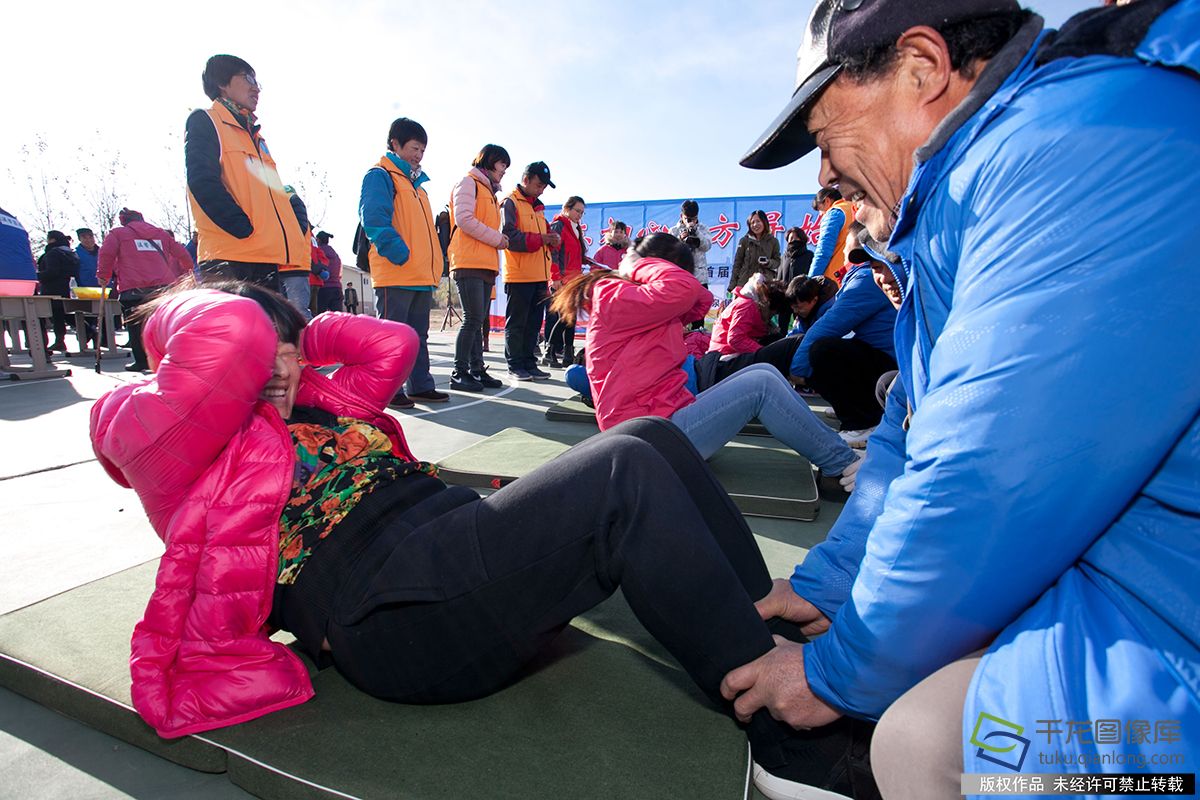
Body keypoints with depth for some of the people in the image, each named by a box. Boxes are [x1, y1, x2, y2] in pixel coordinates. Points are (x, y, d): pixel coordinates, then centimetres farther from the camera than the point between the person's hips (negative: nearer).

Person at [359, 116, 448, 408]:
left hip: (423, 275, 9)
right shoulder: (380, 175, -2)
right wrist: (401, 254, -22)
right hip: (395, 274, -8)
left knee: (418, 335, 12)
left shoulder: (417, 182, 23)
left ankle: (421, 386, 20)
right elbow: (374, 220, -16)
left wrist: (434, 265, 14)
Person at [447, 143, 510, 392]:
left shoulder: (489, 191, 27)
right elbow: (464, 219, -14)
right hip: (469, 262, -9)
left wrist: (498, 239, 10)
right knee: (473, 318, -13)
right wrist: (496, 238, -10)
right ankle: (459, 373, -7)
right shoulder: (468, 183, -1)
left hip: (485, 264, 9)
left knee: (479, 320, 8)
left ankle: (477, 370, 12)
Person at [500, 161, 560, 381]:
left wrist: (553, 239, 1)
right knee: (517, 323, 0)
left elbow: (544, 233, 24)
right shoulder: (510, 202, -5)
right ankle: (515, 365, 7)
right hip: (519, 275, -8)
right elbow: (509, 236, -17)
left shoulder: (537, 206, 20)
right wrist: (540, 239, -20)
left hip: (539, 276, 8)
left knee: (534, 323, 10)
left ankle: (529, 363, 18)